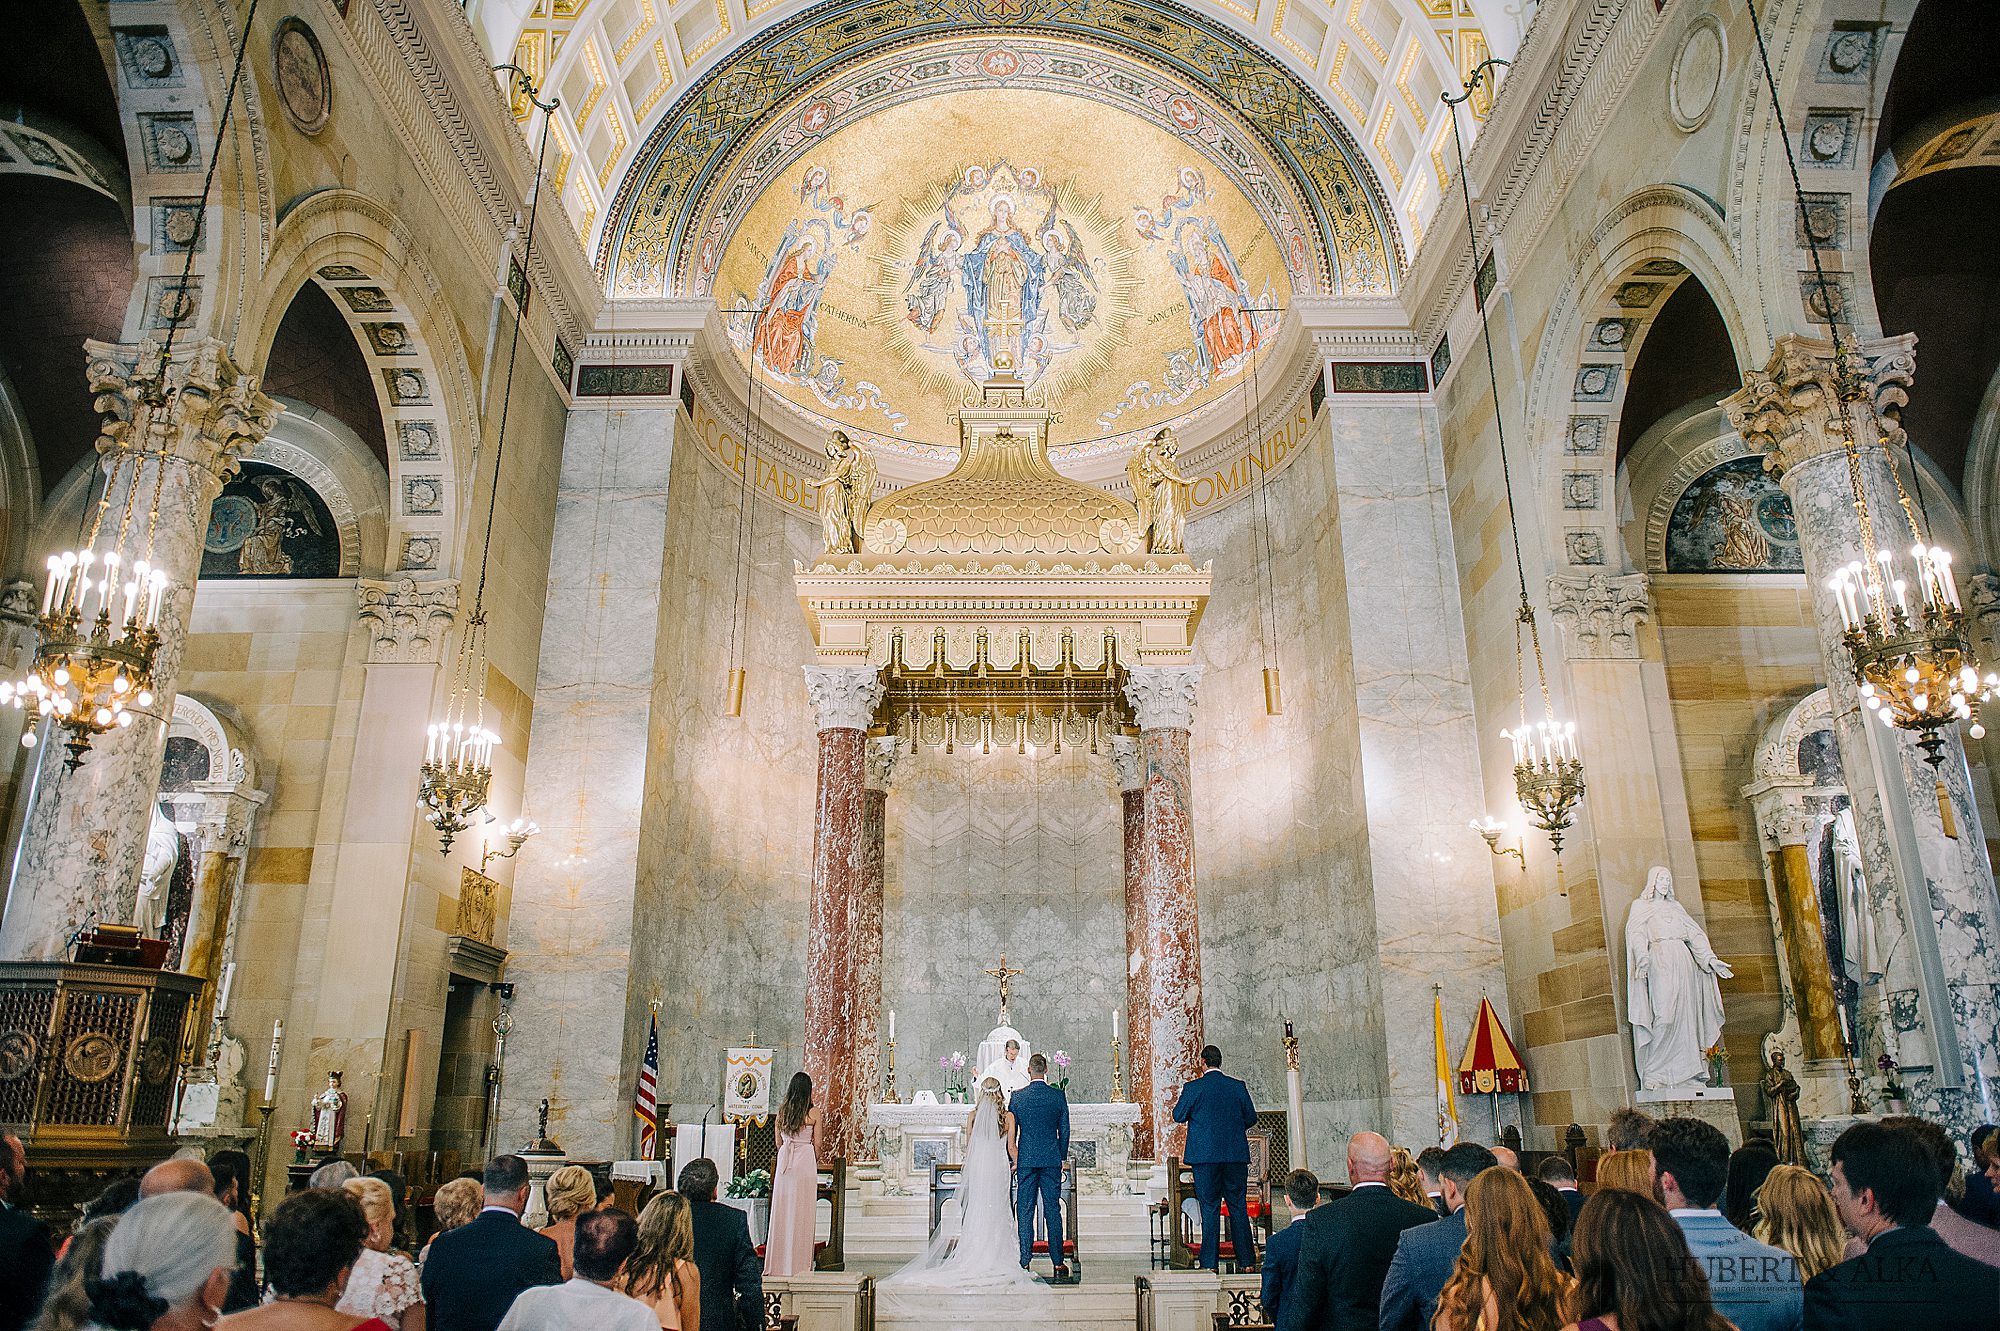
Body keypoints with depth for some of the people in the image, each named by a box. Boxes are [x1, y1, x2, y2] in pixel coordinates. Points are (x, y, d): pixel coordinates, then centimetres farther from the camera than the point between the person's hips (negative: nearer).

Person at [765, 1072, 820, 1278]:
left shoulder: (782, 1110, 5)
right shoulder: (814, 1112, -5)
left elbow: (778, 1142, 12)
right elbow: (817, 1144, -1)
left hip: (784, 1161, 4)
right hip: (805, 1161, -3)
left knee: (782, 1211, 9)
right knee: (802, 1213, 2)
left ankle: (778, 1265, 13)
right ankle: (798, 1263, 4)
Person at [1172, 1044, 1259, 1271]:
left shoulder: (1193, 1088, -7)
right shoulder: (1238, 1086, 2)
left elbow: (1179, 1116, 1)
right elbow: (1251, 1118, 8)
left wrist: (1177, 1103, 21)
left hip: (1205, 1156, -2)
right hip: (1236, 1155, 2)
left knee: (1210, 1209, 2)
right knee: (1239, 1207, 9)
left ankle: (1209, 1263, 3)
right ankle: (1247, 1261, 11)